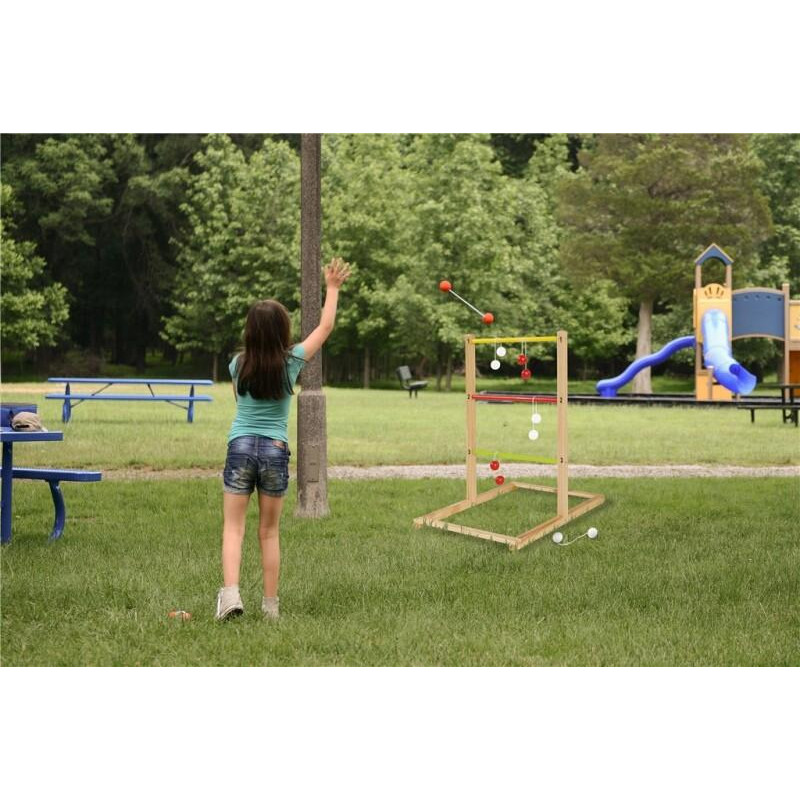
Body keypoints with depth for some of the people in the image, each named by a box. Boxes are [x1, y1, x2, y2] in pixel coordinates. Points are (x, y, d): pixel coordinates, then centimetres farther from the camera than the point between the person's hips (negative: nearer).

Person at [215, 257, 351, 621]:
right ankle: (270, 605, 12)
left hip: (241, 447, 0)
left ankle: (230, 592, -20)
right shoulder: (291, 362, -4)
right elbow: (325, 327, 9)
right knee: (269, 531, 10)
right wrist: (332, 288, 21)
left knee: (233, 527, 0)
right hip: (275, 451, 0)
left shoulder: (238, 364, -1)